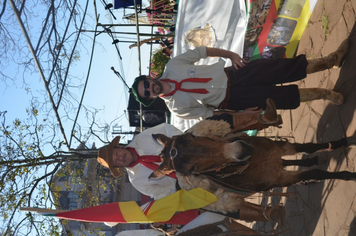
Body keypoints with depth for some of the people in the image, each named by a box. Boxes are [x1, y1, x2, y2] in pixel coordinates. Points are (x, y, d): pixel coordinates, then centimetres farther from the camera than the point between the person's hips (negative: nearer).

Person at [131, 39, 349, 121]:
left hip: (232, 73, 3)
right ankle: (324, 93, 12)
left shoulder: (173, 66, -8)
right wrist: (243, 115, -7)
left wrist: (231, 54, -9)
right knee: (283, 97, -9)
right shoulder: (177, 106, -12)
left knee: (287, 68, -5)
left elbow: (202, 51, 1)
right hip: (233, 99, -2)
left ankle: (331, 60, 12)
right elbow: (207, 113, -6)